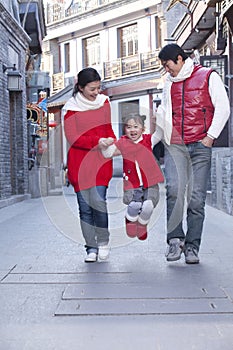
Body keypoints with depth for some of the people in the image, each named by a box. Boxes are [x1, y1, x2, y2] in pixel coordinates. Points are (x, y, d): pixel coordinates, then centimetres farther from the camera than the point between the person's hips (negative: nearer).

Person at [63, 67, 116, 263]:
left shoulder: (104, 102, 9)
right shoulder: (72, 108, -2)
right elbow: (72, 137, -7)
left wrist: (113, 142, -4)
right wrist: (97, 141, -19)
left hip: (101, 160, 1)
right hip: (79, 162, -1)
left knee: (98, 201, -12)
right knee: (85, 206, 1)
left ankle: (103, 242, 10)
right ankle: (91, 247, 14)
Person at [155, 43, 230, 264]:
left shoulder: (208, 76, 7)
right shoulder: (169, 82, 20)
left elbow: (223, 108, 3)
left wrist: (210, 136, -5)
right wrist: (153, 141, 16)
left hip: (200, 146, -2)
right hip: (174, 145, 3)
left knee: (196, 197, -4)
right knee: (174, 188, -19)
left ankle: (192, 246, 5)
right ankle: (175, 238, -9)